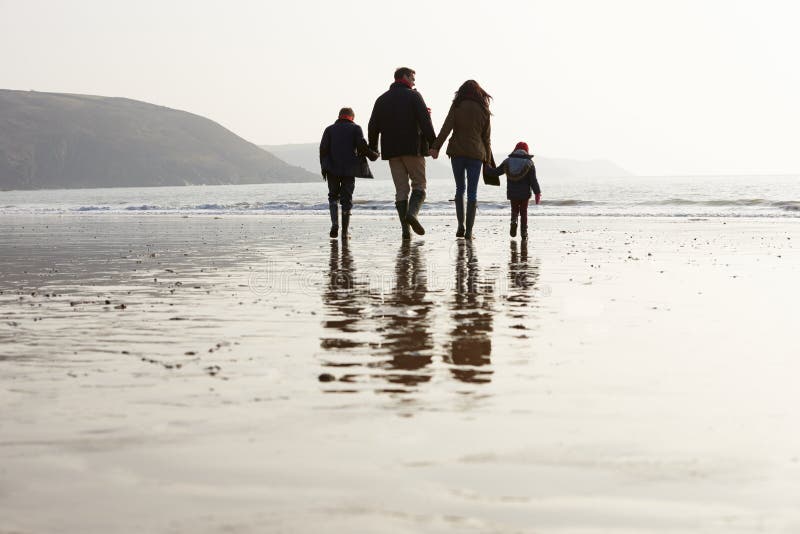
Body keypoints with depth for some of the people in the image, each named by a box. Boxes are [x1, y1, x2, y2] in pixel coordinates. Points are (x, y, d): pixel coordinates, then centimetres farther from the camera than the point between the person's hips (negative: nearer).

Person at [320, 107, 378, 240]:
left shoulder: (330, 129, 11)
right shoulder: (356, 129, 6)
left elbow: (323, 148, 2)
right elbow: (362, 146, -7)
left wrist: (324, 167, 7)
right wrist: (373, 155, 7)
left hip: (332, 169, 1)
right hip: (349, 169, -1)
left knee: (333, 196, 14)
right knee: (347, 199, 5)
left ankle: (334, 223, -8)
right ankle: (345, 232, 0)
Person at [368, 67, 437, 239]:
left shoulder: (382, 99, 14)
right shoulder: (413, 96, -2)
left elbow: (373, 126, 14)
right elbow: (425, 122, -11)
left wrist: (372, 148, 22)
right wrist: (433, 143, -11)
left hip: (392, 151, 4)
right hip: (413, 148, -4)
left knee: (401, 189, 5)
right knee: (419, 184, 3)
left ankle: (405, 229, -2)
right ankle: (412, 213, -24)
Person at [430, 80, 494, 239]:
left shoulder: (457, 106, 2)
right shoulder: (483, 110, 6)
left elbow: (446, 128, -9)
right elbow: (486, 137, 7)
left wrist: (436, 147, -13)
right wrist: (487, 160, 12)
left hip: (457, 153, 0)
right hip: (476, 154, 0)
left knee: (460, 189, 14)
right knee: (472, 192, 1)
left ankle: (461, 226, 7)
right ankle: (469, 231, -5)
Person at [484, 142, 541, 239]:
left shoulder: (507, 162, 2)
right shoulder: (529, 163, -4)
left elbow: (495, 172, 6)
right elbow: (533, 180, -8)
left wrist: (485, 169, 22)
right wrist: (537, 193, -3)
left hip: (512, 193, 2)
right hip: (525, 194, -1)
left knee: (514, 210, 19)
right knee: (524, 212, 9)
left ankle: (514, 221, -11)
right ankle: (524, 232, 2)